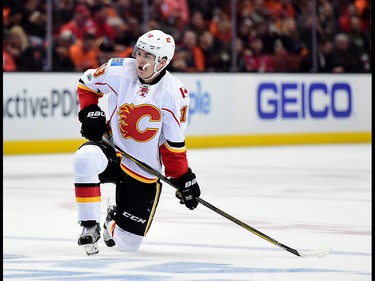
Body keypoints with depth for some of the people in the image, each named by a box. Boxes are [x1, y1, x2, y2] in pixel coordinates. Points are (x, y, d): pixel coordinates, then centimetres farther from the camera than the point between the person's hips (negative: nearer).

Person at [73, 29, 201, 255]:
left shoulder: (175, 93, -13)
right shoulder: (119, 70, -10)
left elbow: (174, 143, -6)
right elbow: (87, 83, 10)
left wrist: (183, 179, -8)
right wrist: (90, 113, -6)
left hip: (144, 172, 0)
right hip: (112, 152, 1)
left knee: (127, 242, -2)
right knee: (85, 158, -38)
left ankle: (114, 218, 38)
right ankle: (90, 227, -21)